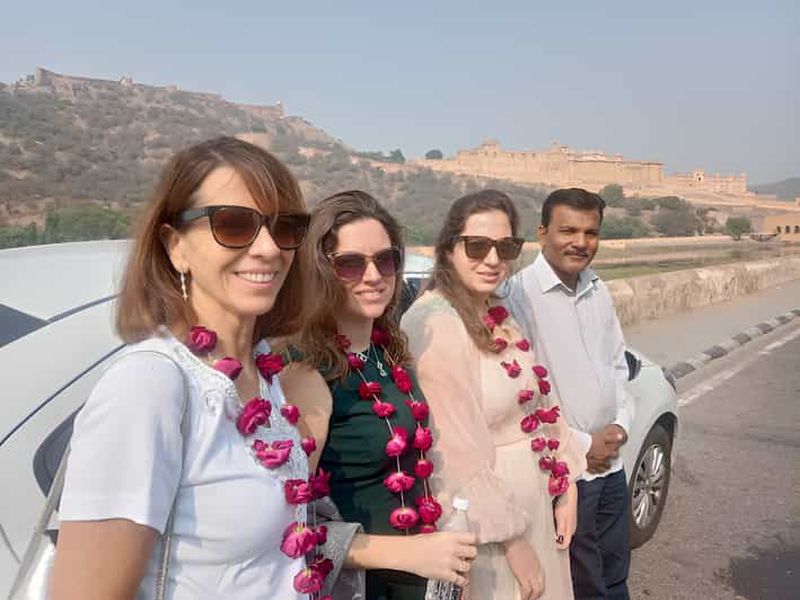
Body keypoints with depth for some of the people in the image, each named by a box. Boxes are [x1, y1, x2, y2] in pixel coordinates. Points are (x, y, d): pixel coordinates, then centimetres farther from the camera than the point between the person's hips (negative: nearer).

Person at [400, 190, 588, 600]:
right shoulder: (435, 324, -24)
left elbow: (542, 402, 8)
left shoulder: (499, 316, 5)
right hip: (484, 525, -8)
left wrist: (566, 488, 3)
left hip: (534, 506, 9)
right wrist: (512, 541, -17)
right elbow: (461, 454, -24)